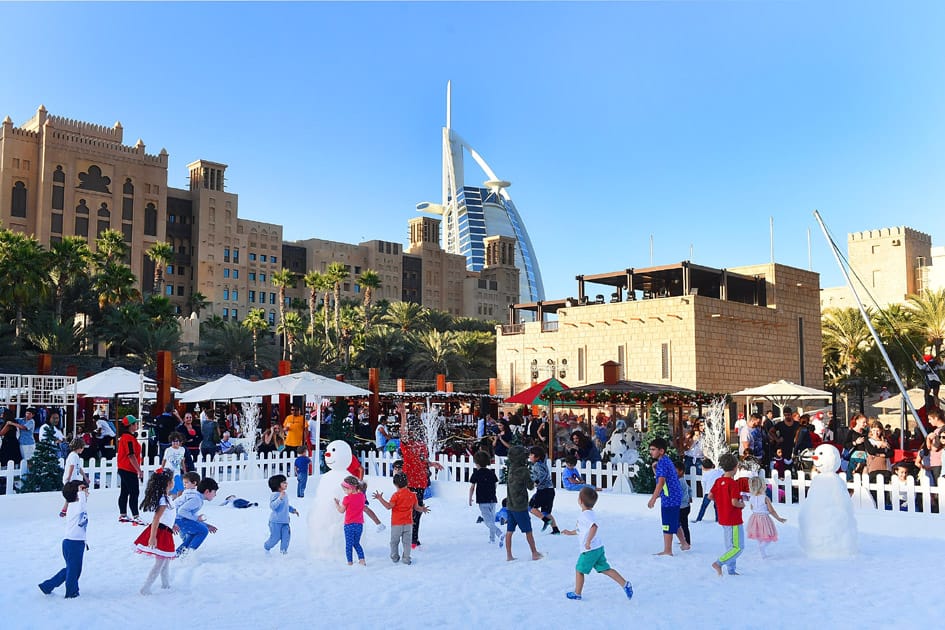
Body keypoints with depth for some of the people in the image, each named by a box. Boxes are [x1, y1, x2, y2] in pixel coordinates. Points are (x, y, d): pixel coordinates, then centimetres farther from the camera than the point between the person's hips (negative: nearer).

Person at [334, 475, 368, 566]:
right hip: (359, 524, 5)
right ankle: (362, 559, 7)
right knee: (356, 543, 19)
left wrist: (337, 503, 12)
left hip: (349, 524, -5)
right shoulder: (362, 496, -2)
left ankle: (350, 562, 8)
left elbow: (341, 511, -3)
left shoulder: (347, 498, -15)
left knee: (349, 544, 7)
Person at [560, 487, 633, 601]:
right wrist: (570, 532, 32)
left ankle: (577, 593, 20)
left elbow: (594, 527, -38)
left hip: (589, 550, -9)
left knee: (579, 570, 8)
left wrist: (588, 541, -35)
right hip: (598, 548, 9)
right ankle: (625, 584, 2)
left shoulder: (585, 515, -19)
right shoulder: (591, 513, 12)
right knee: (605, 569, 10)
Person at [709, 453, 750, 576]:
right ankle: (719, 563, -12)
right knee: (738, 547, -2)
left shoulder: (718, 481, 3)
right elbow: (734, 502, -25)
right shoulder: (734, 483, -19)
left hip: (723, 519, 8)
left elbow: (710, 496, 7)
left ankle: (731, 571, 20)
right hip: (734, 520, -8)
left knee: (730, 547, 17)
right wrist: (742, 504, -6)